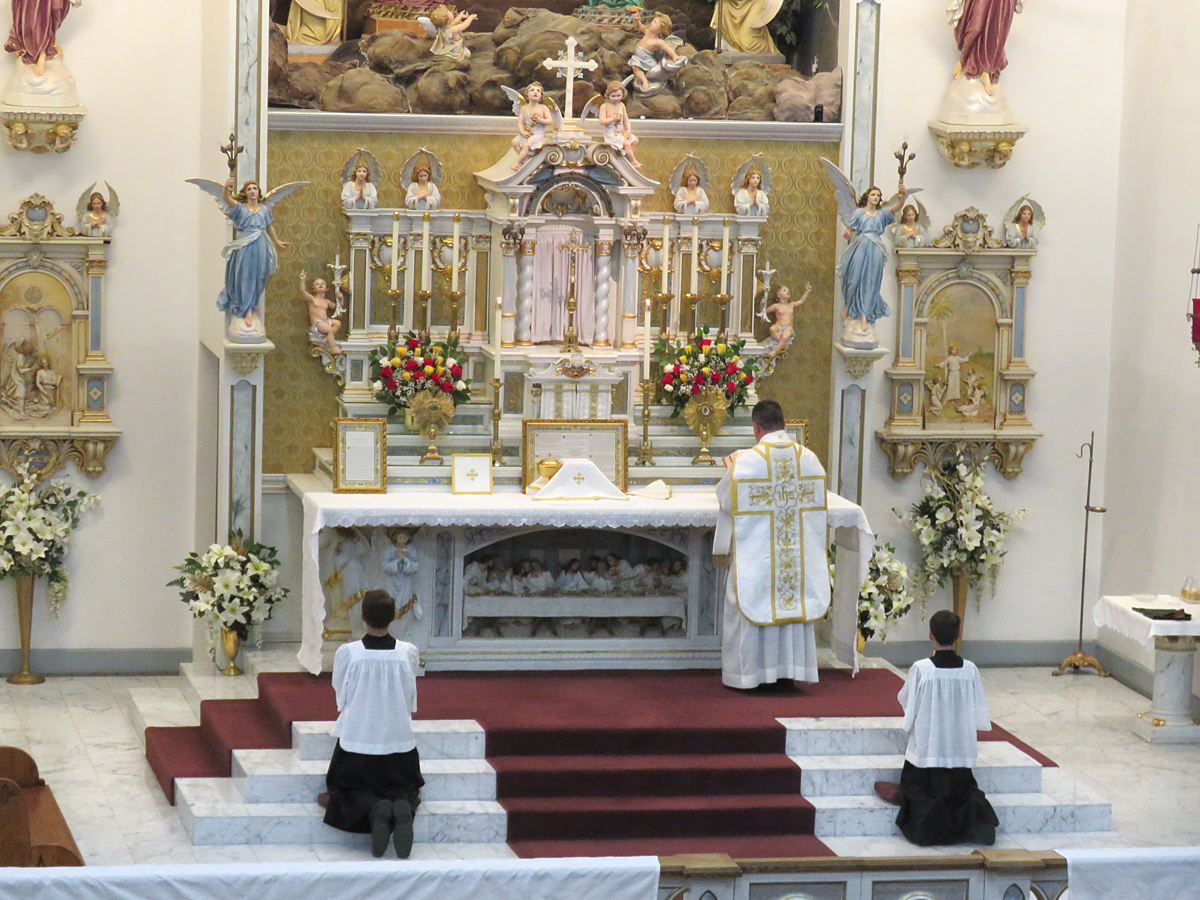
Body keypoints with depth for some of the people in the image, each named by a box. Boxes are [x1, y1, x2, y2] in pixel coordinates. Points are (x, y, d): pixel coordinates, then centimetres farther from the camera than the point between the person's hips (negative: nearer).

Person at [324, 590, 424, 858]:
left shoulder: (346, 653, -12)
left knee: (350, 791, 18)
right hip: (399, 743, 1)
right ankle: (403, 808, -16)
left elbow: (341, 697, 3)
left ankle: (375, 809, -17)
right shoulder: (408, 653, -8)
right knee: (406, 789, 21)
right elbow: (411, 702, 5)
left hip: (355, 743, -1)